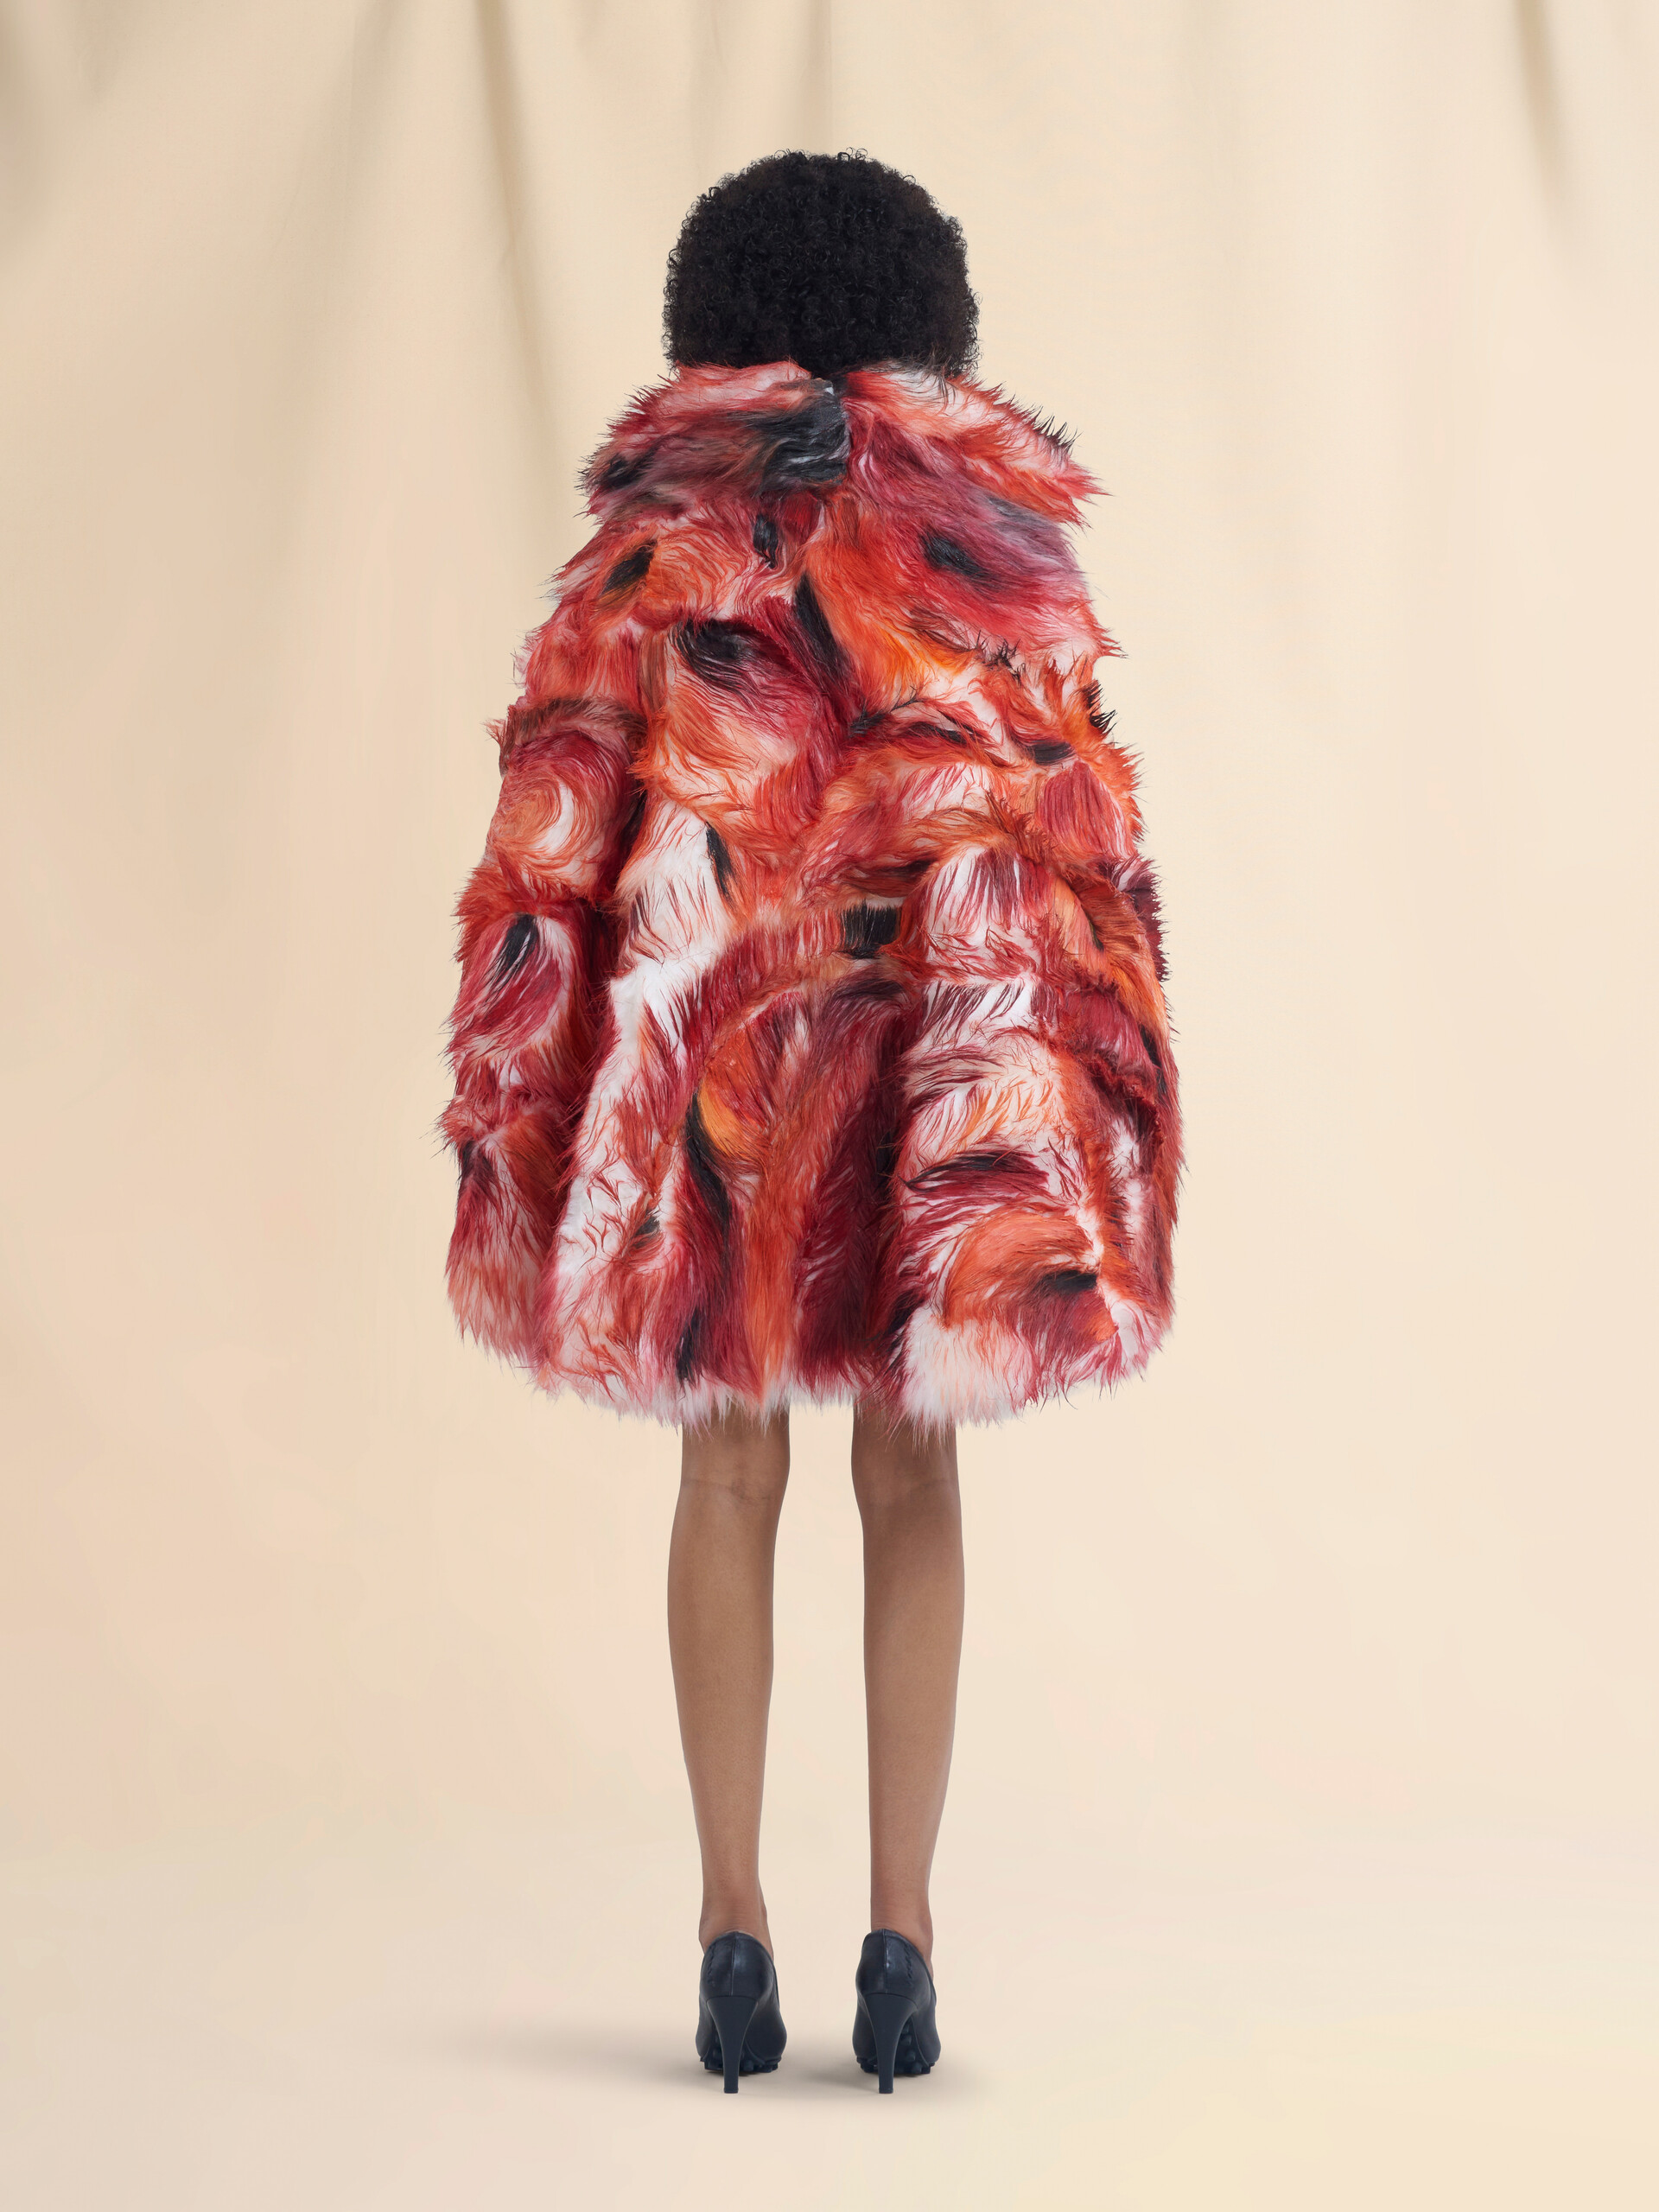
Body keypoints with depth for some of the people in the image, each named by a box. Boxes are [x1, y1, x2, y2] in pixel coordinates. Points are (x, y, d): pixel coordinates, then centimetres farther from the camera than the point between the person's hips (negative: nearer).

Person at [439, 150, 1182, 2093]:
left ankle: (733, 1929, 9)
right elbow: (1078, 829, 1)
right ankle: (901, 1928, 4)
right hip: (947, 1044, 1)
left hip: (711, 1036, 0)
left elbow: (559, 806, -3)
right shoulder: (1003, 518, 6)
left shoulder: (659, 515, 3)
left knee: (731, 1470, 11)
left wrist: (514, 1090, 0)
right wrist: (1099, 1112, 4)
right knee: (910, 1475, 11)